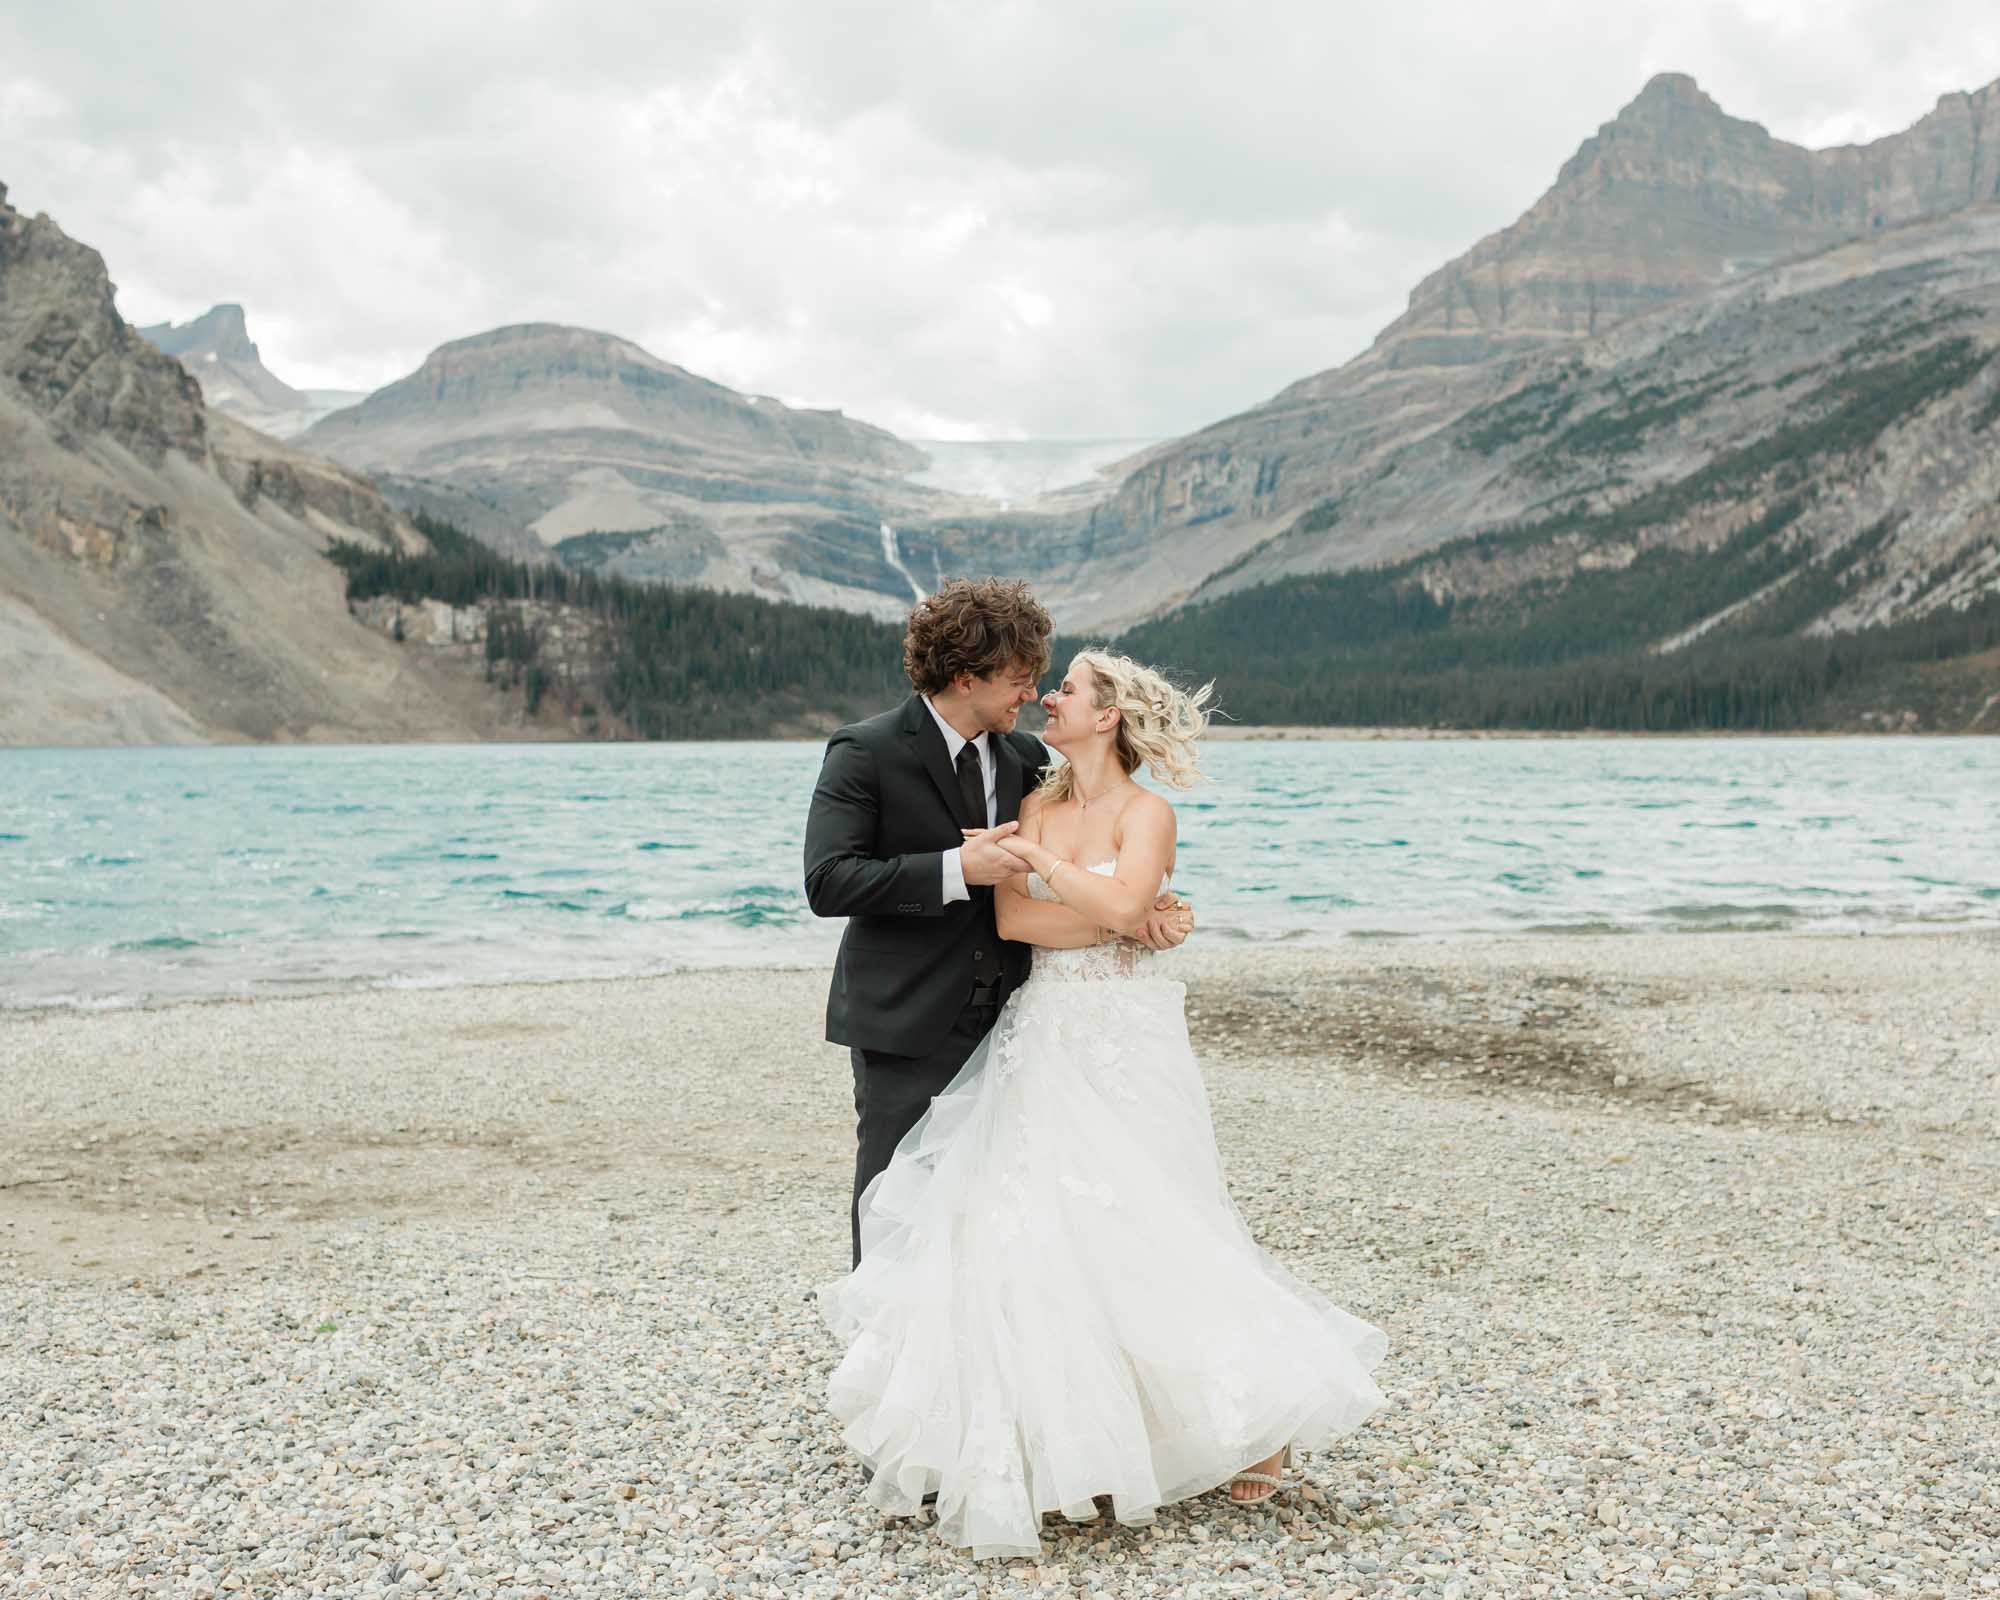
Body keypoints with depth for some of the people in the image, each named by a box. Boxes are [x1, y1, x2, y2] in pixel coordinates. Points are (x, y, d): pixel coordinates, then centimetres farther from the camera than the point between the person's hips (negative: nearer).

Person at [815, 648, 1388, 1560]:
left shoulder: (1145, 812, -5)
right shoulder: (1036, 805, 11)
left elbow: (1119, 904, -24)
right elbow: (1009, 917, -1)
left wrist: (1036, 859, -15)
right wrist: (1106, 909, -12)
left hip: (1120, 1046, -5)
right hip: (1040, 1040, 6)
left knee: (1143, 1233, -5)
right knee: (1024, 1231, 1)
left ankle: (1256, 1421, 12)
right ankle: (1059, 1438, 12)